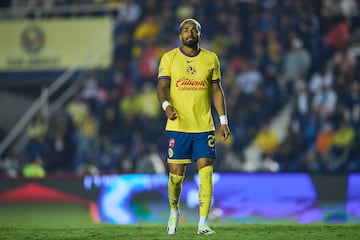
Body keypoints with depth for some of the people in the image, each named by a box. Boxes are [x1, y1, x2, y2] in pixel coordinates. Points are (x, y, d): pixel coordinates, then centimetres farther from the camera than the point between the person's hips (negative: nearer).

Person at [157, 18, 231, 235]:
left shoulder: (211, 58, 9)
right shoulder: (169, 58, 3)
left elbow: (217, 90, 12)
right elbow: (162, 86, -4)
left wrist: (223, 121, 7)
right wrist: (166, 105, -25)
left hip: (204, 127, 1)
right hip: (178, 126, -1)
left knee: (206, 172, -8)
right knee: (176, 174, 1)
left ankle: (203, 224, -5)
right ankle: (174, 212, 29)